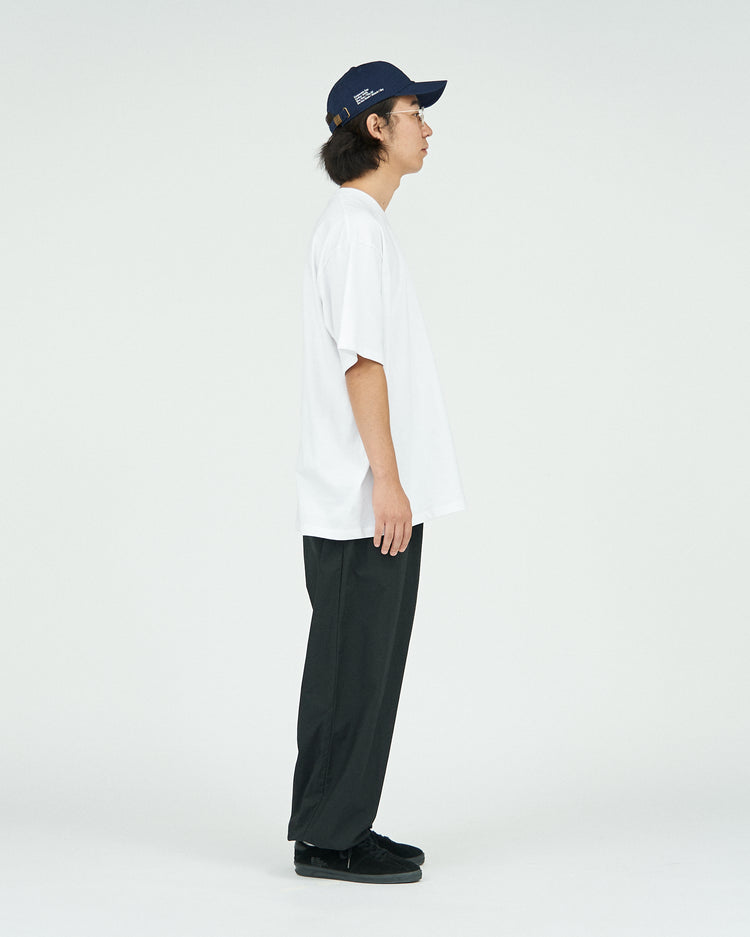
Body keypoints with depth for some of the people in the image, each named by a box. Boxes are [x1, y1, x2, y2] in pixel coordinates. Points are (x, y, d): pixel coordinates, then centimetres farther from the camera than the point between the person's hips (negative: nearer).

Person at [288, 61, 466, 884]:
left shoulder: (356, 222, 18)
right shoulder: (357, 225, -13)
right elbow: (361, 360, -19)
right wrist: (386, 480, -21)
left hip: (369, 497, 10)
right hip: (365, 499, -10)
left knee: (360, 666, 14)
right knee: (356, 669, -3)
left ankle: (336, 824, 22)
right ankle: (329, 837, 6)